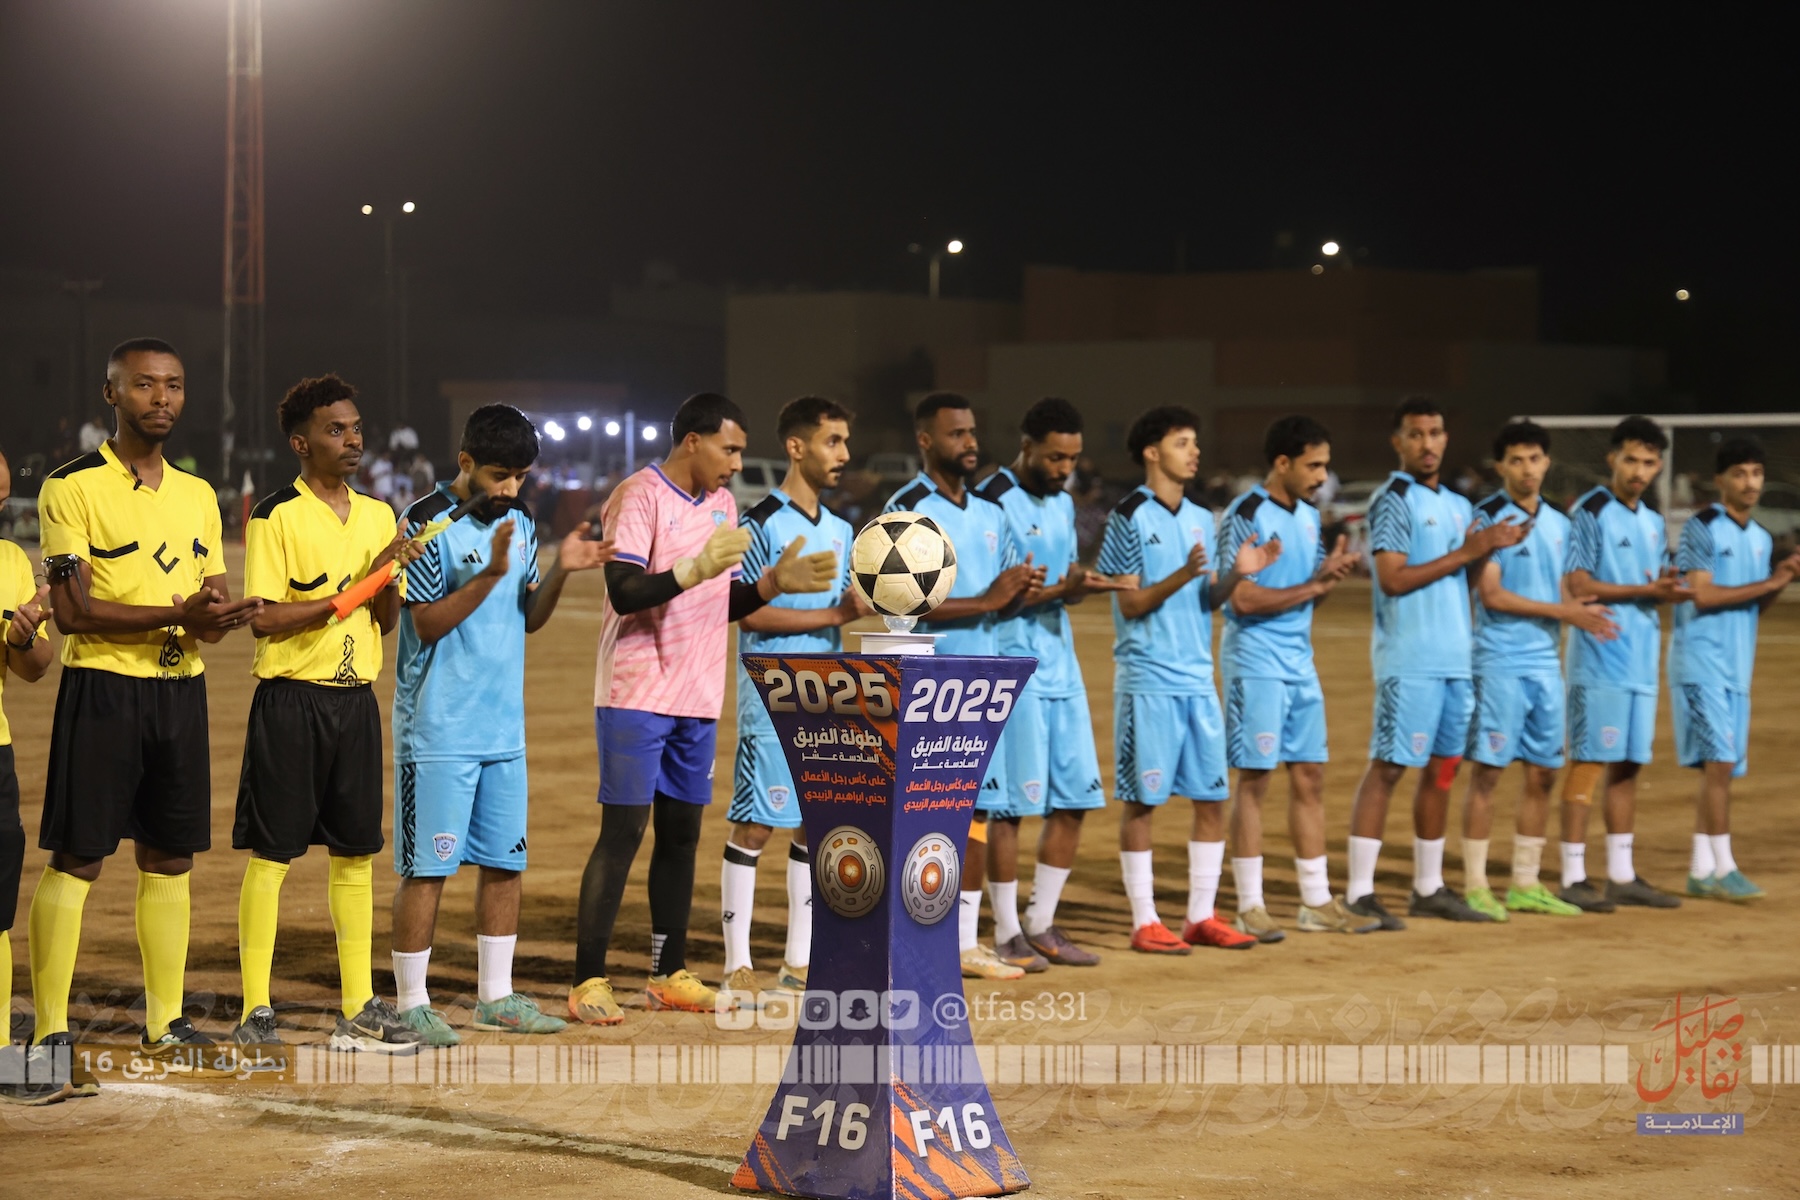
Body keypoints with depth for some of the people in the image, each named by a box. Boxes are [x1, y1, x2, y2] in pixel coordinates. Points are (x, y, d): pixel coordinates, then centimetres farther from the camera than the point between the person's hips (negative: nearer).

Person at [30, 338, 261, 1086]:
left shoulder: (198, 495, 14)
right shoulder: (72, 488, -6)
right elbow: (72, 611, -13)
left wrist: (220, 614, -9)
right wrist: (178, 614, -23)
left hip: (181, 689, 6)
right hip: (102, 689, -6)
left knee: (170, 859, 9)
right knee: (76, 861, -6)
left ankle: (165, 1023, 18)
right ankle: (51, 1034, -2)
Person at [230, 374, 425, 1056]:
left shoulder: (377, 515, 12)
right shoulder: (275, 516, -7)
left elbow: (388, 621, 12)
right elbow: (264, 618, -13)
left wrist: (389, 577, -7)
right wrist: (344, 595, -19)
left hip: (356, 698, 6)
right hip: (291, 699, -6)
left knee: (356, 853, 8)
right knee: (271, 854, -2)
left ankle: (358, 1011, 14)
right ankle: (255, 1013, 3)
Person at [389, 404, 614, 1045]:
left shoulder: (520, 524, 12)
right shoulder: (428, 523, -10)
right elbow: (427, 624, -14)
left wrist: (560, 571, -3)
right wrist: (491, 573, -23)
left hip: (504, 726, 7)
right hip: (439, 729, -7)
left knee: (505, 861, 10)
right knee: (428, 865, -3)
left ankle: (495, 996, 20)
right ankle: (411, 1003, 4)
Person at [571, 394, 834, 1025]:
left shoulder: (722, 504, 14)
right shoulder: (638, 498, -11)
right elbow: (624, 593, -19)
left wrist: (773, 582, 0)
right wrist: (696, 569, -29)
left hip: (698, 698, 7)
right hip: (636, 694, -7)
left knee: (681, 832, 10)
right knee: (623, 831, -7)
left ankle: (670, 974, 17)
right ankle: (588, 981, -4)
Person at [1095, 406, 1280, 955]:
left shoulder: (1200, 518, 13)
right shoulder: (1130, 517, -7)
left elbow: (1208, 599, 14)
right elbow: (1130, 603, -10)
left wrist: (1236, 573, -5)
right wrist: (1181, 576, -24)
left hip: (1198, 678, 7)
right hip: (1147, 679, -7)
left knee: (1212, 800, 7)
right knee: (1142, 801, -2)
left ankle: (1201, 916, 15)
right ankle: (1144, 922, 4)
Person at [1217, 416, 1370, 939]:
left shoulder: (1308, 514, 12)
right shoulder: (1246, 517, -13)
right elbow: (1243, 599, -19)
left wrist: (1331, 574, -6)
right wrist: (1314, 586, -15)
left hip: (1300, 663, 8)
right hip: (1256, 664, -8)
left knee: (1310, 777, 9)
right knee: (1254, 779, -4)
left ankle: (1316, 902, 15)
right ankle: (1249, 906, 1)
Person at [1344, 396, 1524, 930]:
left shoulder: (1458, 505, 16)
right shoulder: (1393, 501, -7)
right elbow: (1393, 579, -16)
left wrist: (1493, 545, 0)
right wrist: (1466, 552, -15)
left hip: (1456, 658, 8)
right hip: (1409, 660, -8)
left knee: (1442, 769, 11)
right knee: (1387, 767, -9)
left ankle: (1429, 887, 19)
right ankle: (1359, 891, -8)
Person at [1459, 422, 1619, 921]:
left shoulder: (1558, 523, 14)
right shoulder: (1489, 518, -7)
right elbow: (1491, 595, -13)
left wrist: (1581, 612, 0)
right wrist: (1564, 612, -15)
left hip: (1545, 662, 7)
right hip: (1500, 663, -7)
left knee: (1543, 773, 8)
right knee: (1487, 771, -5)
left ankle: (1525, 884, 16)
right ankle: (1475, 885, 0)